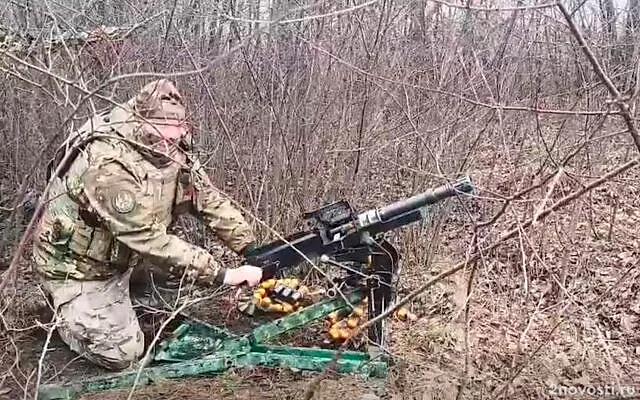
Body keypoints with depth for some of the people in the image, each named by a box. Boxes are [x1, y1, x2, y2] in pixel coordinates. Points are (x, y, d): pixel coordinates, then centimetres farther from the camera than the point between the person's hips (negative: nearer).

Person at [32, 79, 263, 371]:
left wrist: (254, 252, -15)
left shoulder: (169, 150, -11)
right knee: (122, 355, -8)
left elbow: (209, 199, -7)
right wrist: (222, 275, -33)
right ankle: (68, 313, 19)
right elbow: (151, 241, -36)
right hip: (77, 266, -7)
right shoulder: (109, 165, -36)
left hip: (122, 256, 8)